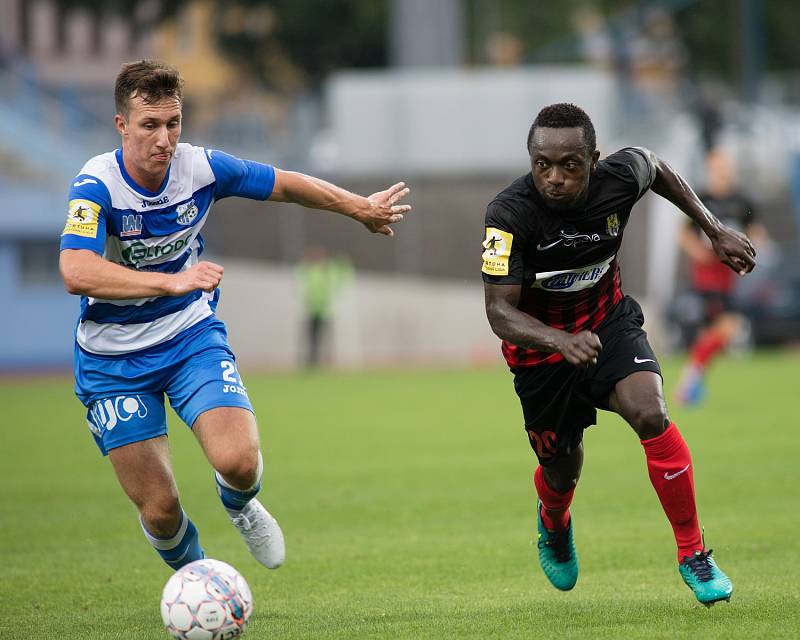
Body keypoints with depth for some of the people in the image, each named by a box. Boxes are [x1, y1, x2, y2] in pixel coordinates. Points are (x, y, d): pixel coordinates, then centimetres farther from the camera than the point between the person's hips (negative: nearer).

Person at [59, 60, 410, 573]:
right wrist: (173, 281, -48)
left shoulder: (201, 167, -11)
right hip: (114, 357, -2)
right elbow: (77, 273, -40)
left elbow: (285, 185, 7)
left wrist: (362, 208, 17)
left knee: (239, 462, -21)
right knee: (159, 509, -4)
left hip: (192, 336, 2)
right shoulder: (96, 187, -23)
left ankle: (239, 505, 17)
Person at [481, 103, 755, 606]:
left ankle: (693, 554, -11)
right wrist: (561, 341, -51)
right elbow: (499, 311, -32)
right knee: (562, 473, 11)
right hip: (541, 343, -1)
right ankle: (554, 524, 53)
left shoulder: (619, 177, -21)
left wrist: (716, 230, 5)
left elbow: (655, 166, 5)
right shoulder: (509, 214, -31)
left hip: (608, 321, 1)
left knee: (651, 414, -26)